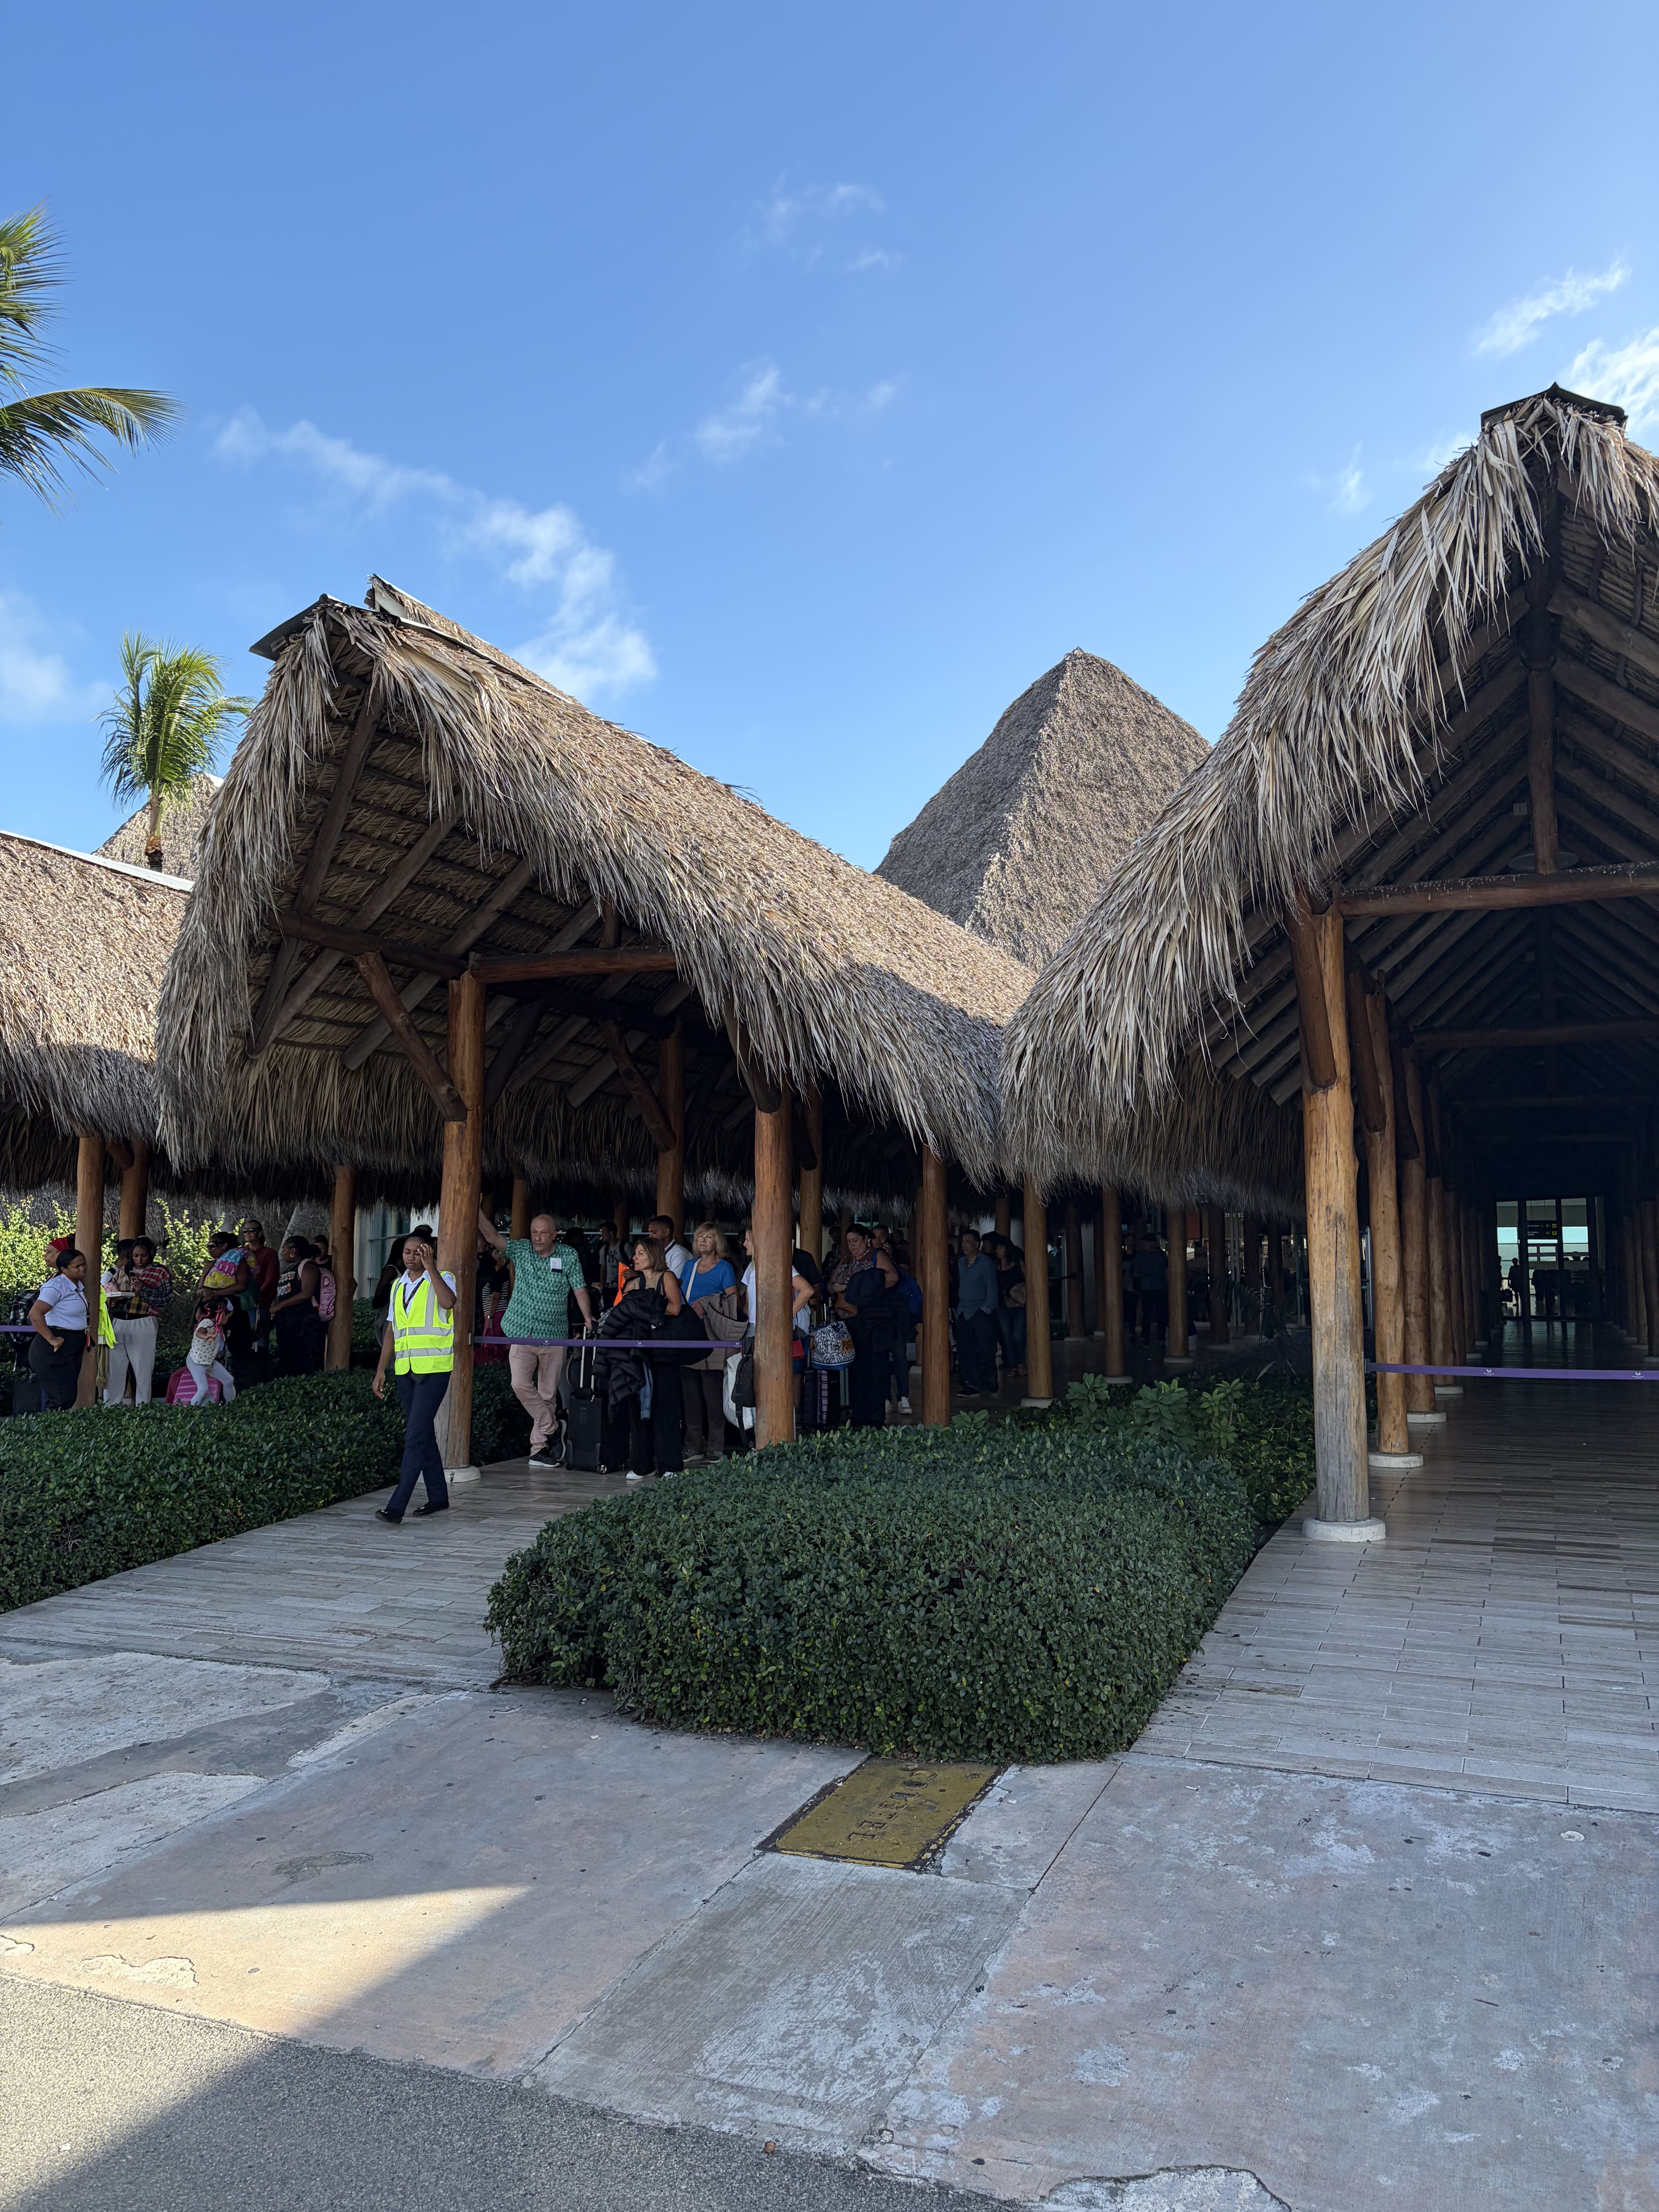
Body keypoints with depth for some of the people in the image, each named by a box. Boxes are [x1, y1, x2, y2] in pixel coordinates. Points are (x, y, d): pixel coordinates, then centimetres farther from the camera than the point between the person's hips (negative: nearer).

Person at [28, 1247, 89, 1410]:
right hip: (55, 1352, -9)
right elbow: (35, 1314, -24)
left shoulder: (78, 1286, 13)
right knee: (62, 1401, -14)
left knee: (69, 1397, 9)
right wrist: (51, 1339, -22)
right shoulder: (57, 1286, -15)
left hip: (72, 1351, 9)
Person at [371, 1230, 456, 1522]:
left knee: (416, 1435, -11)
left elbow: (448, 1302, -26)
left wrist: (430, 1267, -23)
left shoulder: (442, 1279, -2)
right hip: (405, 1369, 7)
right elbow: (392, 1331, 18)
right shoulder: (399, 1286, 16)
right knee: (423, 1434, 11)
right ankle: (438, 1497, 21)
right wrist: (381, 1370, 14)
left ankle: (397, 1505, -14)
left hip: (433, 1368, -7)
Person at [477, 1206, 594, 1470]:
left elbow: (580, 1290, 1)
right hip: (522, 1334, 1)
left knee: (548, 1394, 4)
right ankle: (552, 1431, -2)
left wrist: (588, 1317, -13)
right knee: (521, 1385, -17)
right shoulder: (521, 1250, 5)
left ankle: (538, 1448, 15)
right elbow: (491, 1236, -5)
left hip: (554, 1336, -1)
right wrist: (476, 1207, -15)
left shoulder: (569, 1255, 1)